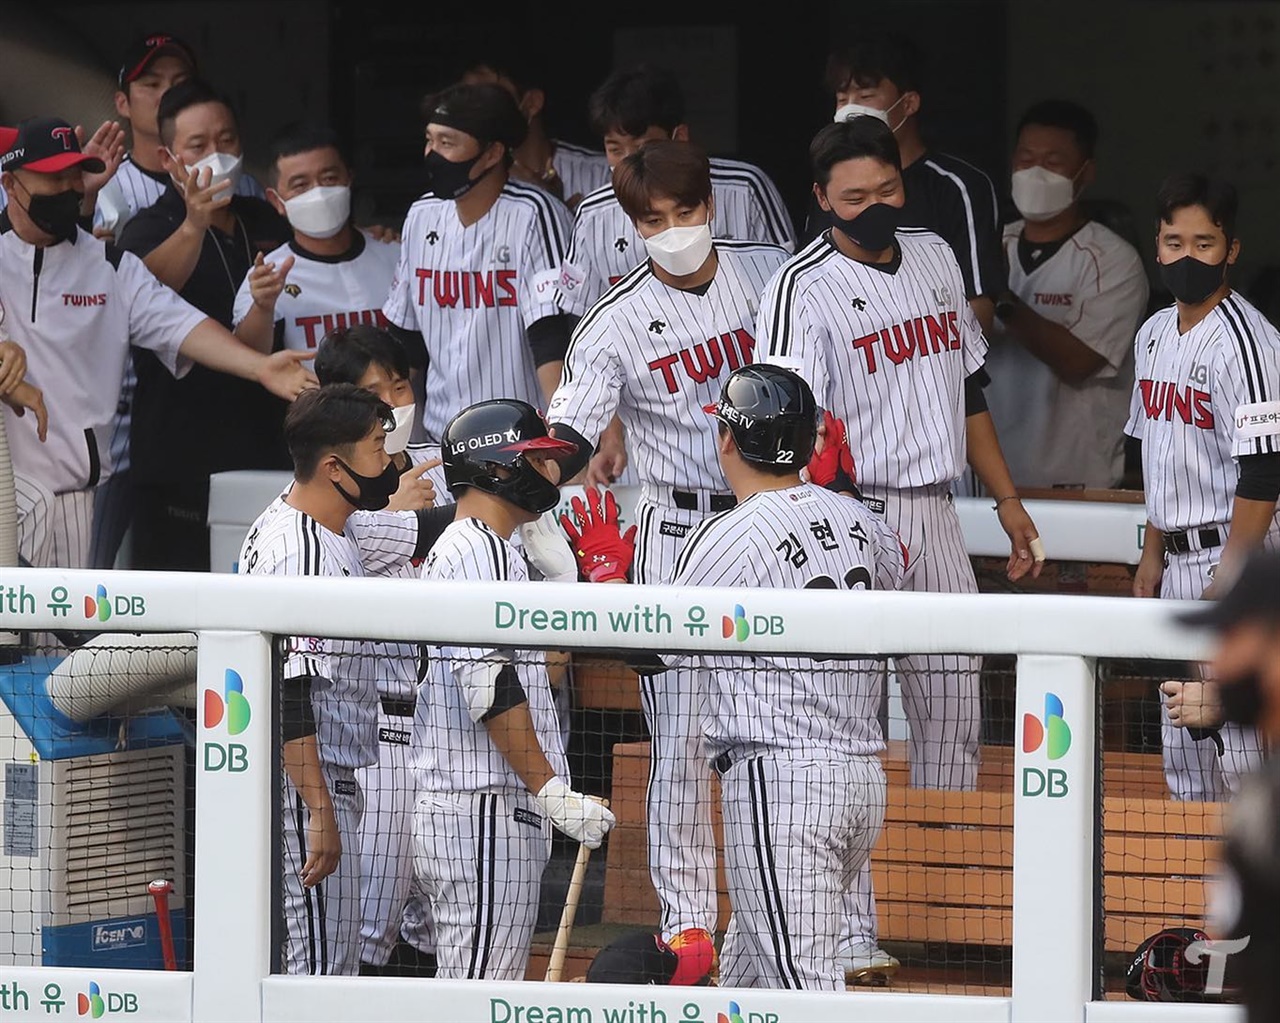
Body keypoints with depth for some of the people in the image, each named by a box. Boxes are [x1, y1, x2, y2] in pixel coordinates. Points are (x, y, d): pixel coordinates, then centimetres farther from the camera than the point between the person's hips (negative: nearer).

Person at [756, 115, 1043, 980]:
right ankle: (852, 934, -7)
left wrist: (1008, 500, 19)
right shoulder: (804, 290, -11)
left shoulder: (935, 256, 11)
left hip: (938, 519, 7)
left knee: (954, 715, 11)